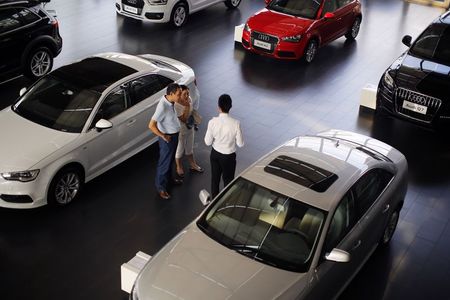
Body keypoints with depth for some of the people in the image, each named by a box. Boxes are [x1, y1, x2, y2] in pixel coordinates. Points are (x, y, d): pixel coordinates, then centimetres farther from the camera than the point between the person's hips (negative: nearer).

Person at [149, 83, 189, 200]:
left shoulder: (169, 101, -6)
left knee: (170, 159, 28)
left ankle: (168, 178, 50)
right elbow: (151, 125, -33)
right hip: (167, 138, -9)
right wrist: (163, 136, -23)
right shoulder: (162, 107, -34)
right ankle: (161, 187, 27)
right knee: (164, 162, 9)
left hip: (174, 135, 9)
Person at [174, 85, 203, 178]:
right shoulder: (176, 105, -31)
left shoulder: (189, 100, -9)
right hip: (181, 131, -7)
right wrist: (187, 106, -36)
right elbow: (184, 119, -31)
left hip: (190, 128, 7)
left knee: (190, 148, 26)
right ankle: (179, 168, 37)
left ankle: (192, 165, 45)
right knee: (180, 150, 15)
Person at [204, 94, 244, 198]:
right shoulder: (235, 123, -24)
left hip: (215, 154, 3)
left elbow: (208, 142, -10)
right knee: (228, 180, 18)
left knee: (215, 178, 23)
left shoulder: (212, 122, -19)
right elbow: (240, 143, -14)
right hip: (229, 156, -2)